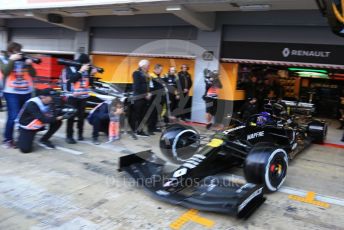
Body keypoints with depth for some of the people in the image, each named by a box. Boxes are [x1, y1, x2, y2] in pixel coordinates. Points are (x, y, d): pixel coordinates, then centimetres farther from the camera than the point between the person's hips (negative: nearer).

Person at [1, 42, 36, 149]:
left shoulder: (24, 60, 10)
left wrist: (29, 64, -10)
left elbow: (33, 74, 4)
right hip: (11, 93, -3)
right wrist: (12, 59, -16)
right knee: (13, 117, -10)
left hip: (26, 92, 3)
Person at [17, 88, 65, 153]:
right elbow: (43, 119, -37)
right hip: (26, 127, -7)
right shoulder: (32, 104, -30)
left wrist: (63, 115, -28)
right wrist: (57, 118, -39)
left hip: (39, 125, 7)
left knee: (57, 122, -11)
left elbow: (54, 114, -10)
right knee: (25, 149, -22)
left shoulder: (49, 102, -9)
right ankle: (21, 138, 14)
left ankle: (44, 140, 4)